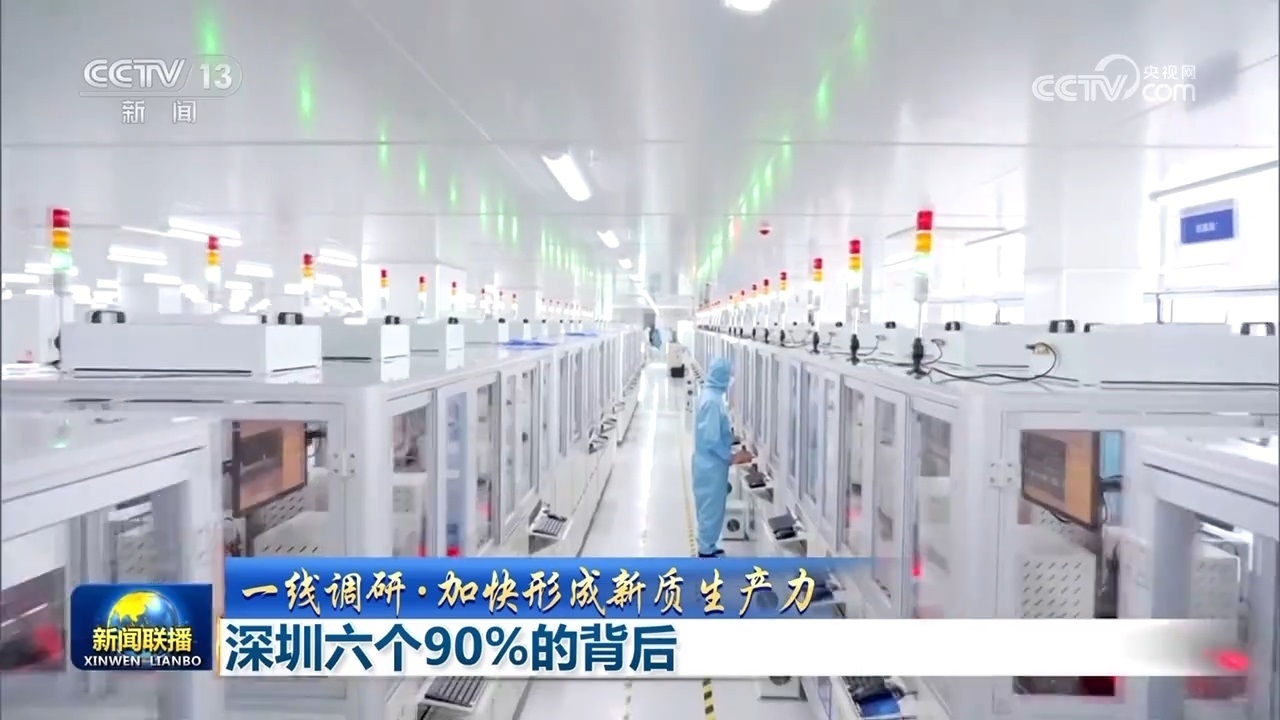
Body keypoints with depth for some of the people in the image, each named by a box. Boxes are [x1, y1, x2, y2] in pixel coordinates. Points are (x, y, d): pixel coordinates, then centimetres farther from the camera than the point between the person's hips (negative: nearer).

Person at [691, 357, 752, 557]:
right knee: (711, 507, 3)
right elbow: (711, 440, -25)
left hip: (710, 462, 10)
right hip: (711, 464, -10)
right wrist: (731, 457, -16)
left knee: (710, 507, 20)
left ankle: (707, 546, 32)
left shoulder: (711, 394, 7)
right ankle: (706, 551, 15)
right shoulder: (712, 400, -25)